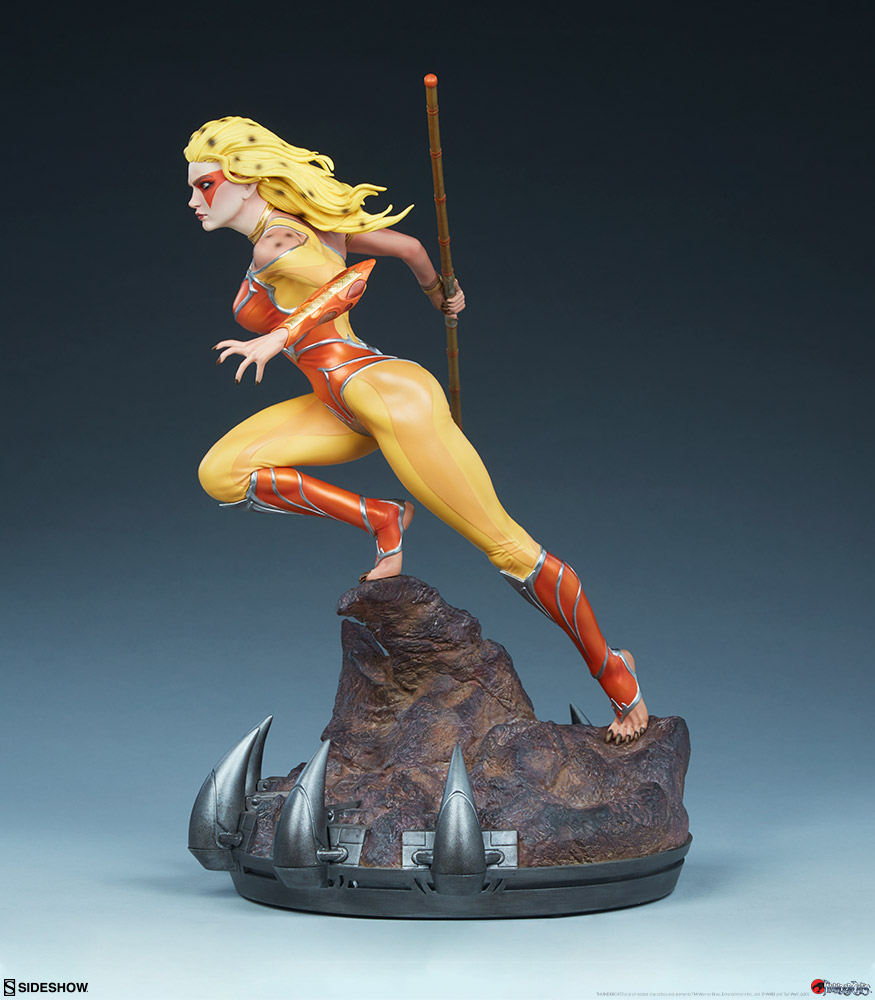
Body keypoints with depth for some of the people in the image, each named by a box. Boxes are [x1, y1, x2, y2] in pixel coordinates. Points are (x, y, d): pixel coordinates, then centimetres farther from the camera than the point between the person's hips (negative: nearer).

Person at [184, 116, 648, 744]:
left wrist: (276, 338, -26)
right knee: (221, 473, -1)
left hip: (391, 399, -10)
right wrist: (440, 294, 34)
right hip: (345, 405, 10)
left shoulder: (273, 246, -13)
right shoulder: (306, 224, 12)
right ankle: (381, 520, 5)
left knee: (507, 547, -2)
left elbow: (352, 279, -30)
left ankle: (614, 672, 13)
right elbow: (407, 245, 17)